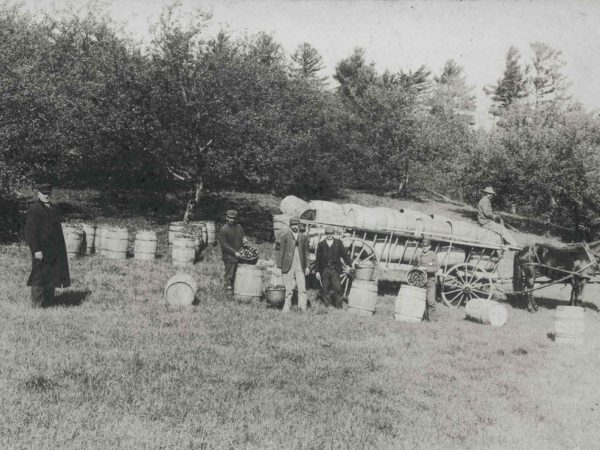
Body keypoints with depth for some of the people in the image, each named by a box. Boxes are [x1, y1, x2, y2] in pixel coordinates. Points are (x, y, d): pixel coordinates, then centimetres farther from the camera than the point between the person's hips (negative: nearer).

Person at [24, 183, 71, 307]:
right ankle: (36, 304, 8)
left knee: (51, 276, 11)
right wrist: (36, 249, -20)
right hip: (41, 249, -7)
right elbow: (31, 231, -14)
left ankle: (48, 302, 21)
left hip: (54, 249, 8)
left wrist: (60, 248, 15)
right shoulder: (34, 210, -10)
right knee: (40, 276, -1)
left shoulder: (53, 208, 13)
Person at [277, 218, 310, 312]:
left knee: (302, 288, -5)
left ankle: (302, 308, -2)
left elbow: (306, 252, 13)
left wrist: (307, 266, 7)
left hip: (300, 266, 1)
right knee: (289, 289, 2)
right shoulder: (285, 237, 7)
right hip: (288, 266, -1)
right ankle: (286, 306, 11)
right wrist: (280, 266, 1)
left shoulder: (304, 237, 12)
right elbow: (281, 251, 6)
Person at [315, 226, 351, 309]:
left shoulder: (338, 242, 7)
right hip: (324, 270, 1)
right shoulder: (321, 244, 7)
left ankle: (338, 307, -1)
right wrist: (317, 271, 5)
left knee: (337, 289, -8)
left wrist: (348, 264, -4)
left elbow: (344, 254, 6)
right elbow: (318, 259, 8)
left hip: (335, 270, -1)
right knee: (325, 289, 2)